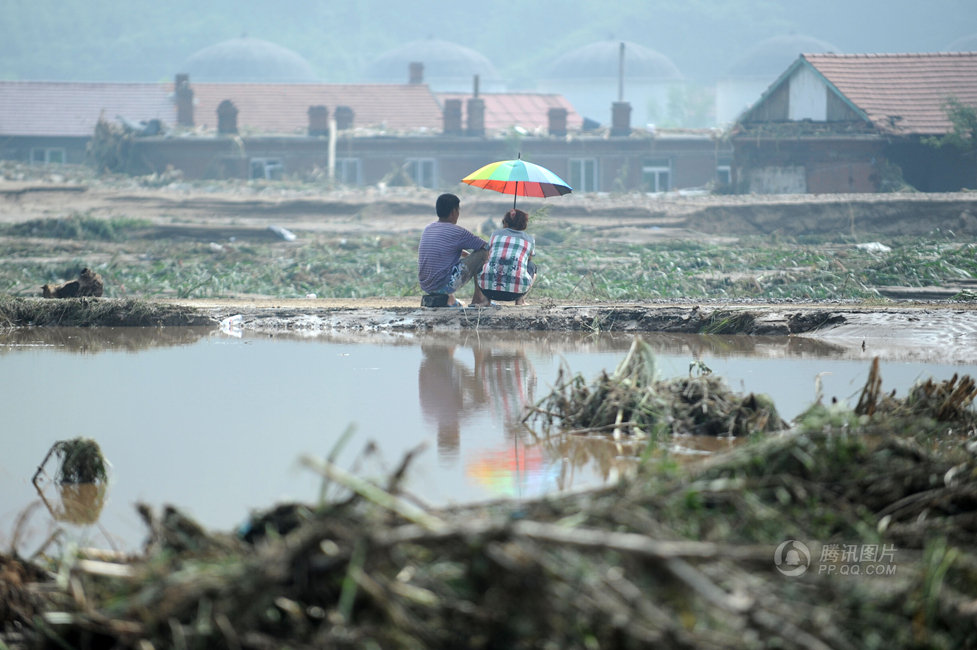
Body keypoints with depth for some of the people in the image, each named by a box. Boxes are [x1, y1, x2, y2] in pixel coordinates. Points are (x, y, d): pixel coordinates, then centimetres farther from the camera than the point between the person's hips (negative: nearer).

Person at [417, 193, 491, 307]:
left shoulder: (428, 228, 11)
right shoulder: (456, 231, -12)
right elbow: (486, 246, -1)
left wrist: (467, 255, 36)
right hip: (445, 286, -8)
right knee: (483, 252, 1)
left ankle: (449, 299, 28)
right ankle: (478, 298, 6)